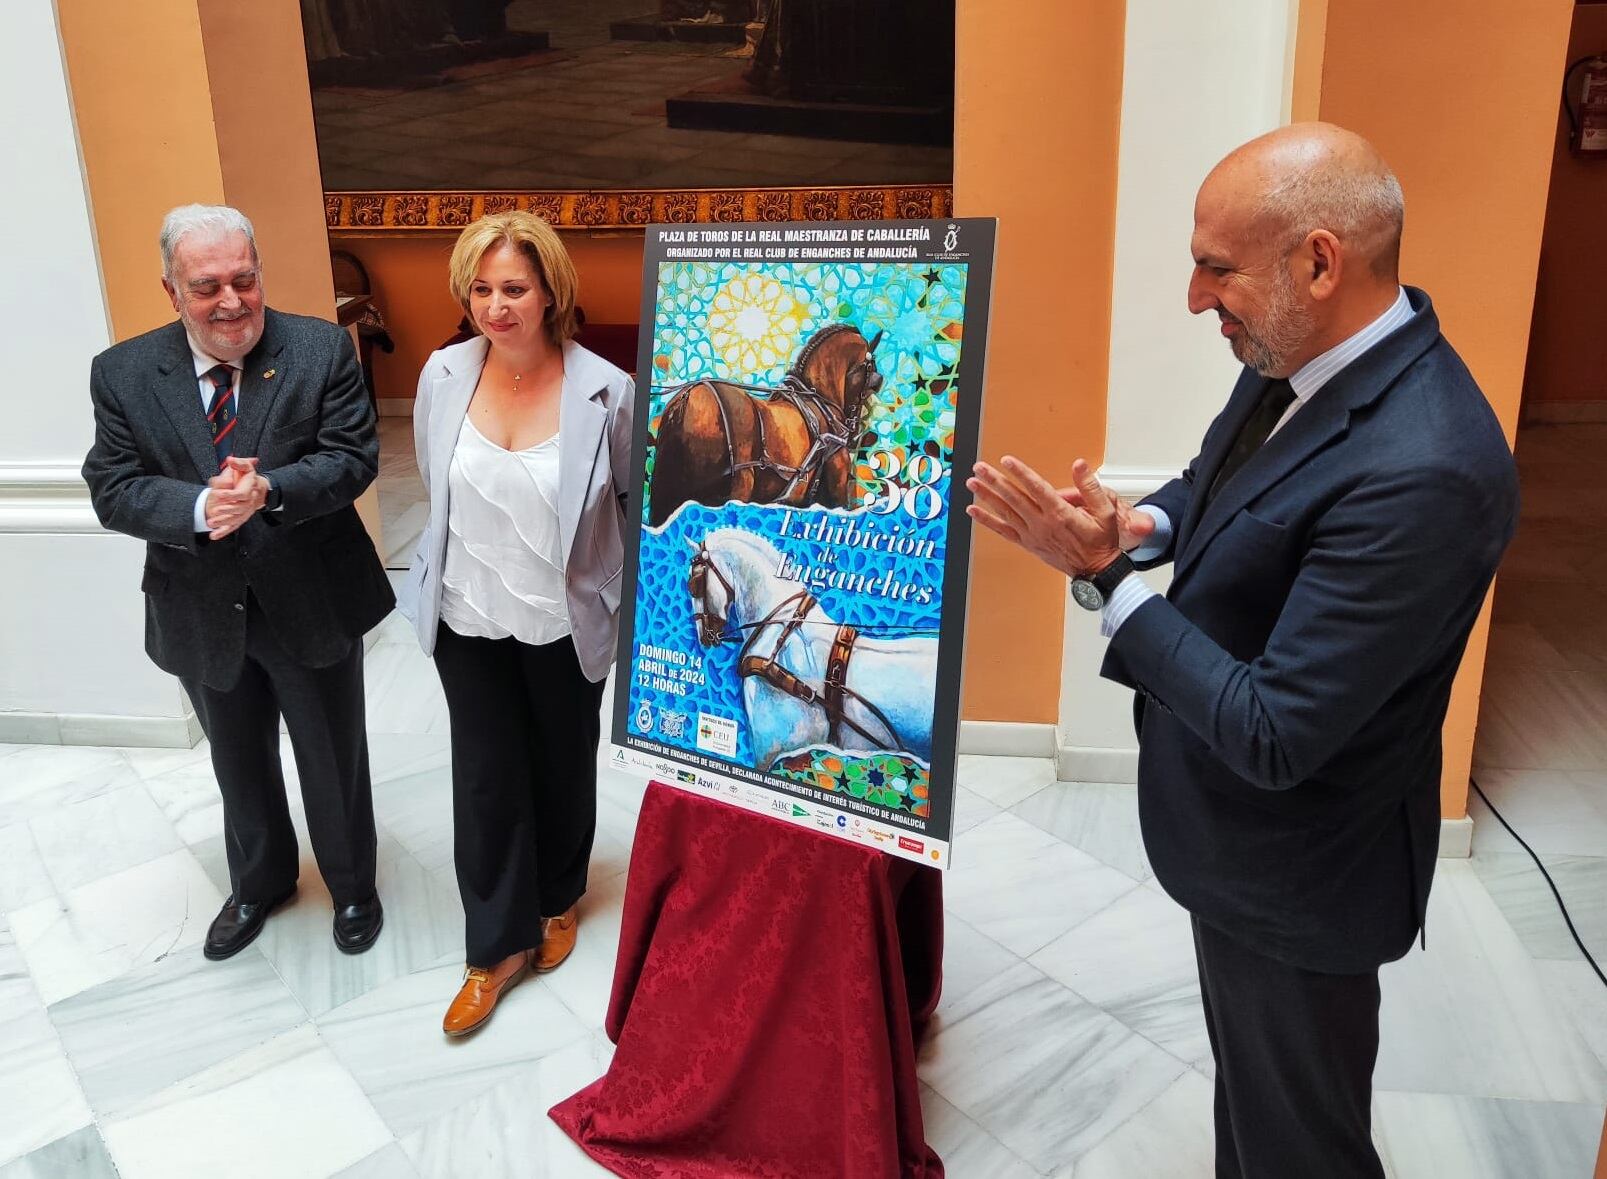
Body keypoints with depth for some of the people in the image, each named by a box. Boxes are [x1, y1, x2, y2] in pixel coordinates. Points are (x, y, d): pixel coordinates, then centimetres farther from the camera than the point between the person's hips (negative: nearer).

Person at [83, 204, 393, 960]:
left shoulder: (322, 350, -12)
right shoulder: (123, 373, -6)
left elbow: (354, 457, -14)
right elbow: (112, 491, -8)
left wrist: (269, 490, -32)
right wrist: (200, 507, -28)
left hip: (312, 605, -2)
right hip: (201, 614, 3)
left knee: (334, 762, 16)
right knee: (239, 766, 23)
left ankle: (353, 886, 41)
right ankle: (259, 882, 49)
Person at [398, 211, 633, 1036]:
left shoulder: (605, 391, -17)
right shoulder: (444, 376, -9)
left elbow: (634, 499, -3)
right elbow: (438, 488, 8)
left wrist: (615, 593, -1)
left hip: (564, 622, -1)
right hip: (468, 620, 2)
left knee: (562, 764, 17)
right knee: (485, 776, 9)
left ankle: (557, 898, 44)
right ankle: (498, 945, 26)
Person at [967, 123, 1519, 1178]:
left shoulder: (1422, 475, -35)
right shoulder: (1302, 359, -7)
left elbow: (1274, 736, -32)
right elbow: (1220, 481, 12)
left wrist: (1108, 574, -27)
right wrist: (1144, 523, -11)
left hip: (1292, 882, -8)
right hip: (1244, 838, 8)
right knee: (1248, 1089, 32)